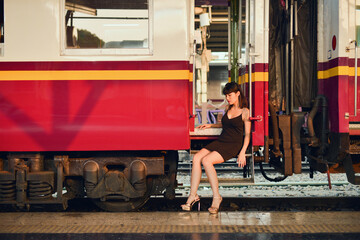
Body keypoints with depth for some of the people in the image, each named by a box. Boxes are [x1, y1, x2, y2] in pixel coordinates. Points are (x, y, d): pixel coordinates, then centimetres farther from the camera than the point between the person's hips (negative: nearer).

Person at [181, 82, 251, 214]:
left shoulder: (244, 111, -3)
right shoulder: (228, 108, 18)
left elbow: (247, 134, -5)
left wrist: (242, 152, -15)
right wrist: (210, 125, 24)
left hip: (234, 145, -7)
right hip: (220, 141, 7)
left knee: (206, 161, -30)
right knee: (196, 158, -20)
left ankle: (216, 196, -21)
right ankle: (193, 195, -21)